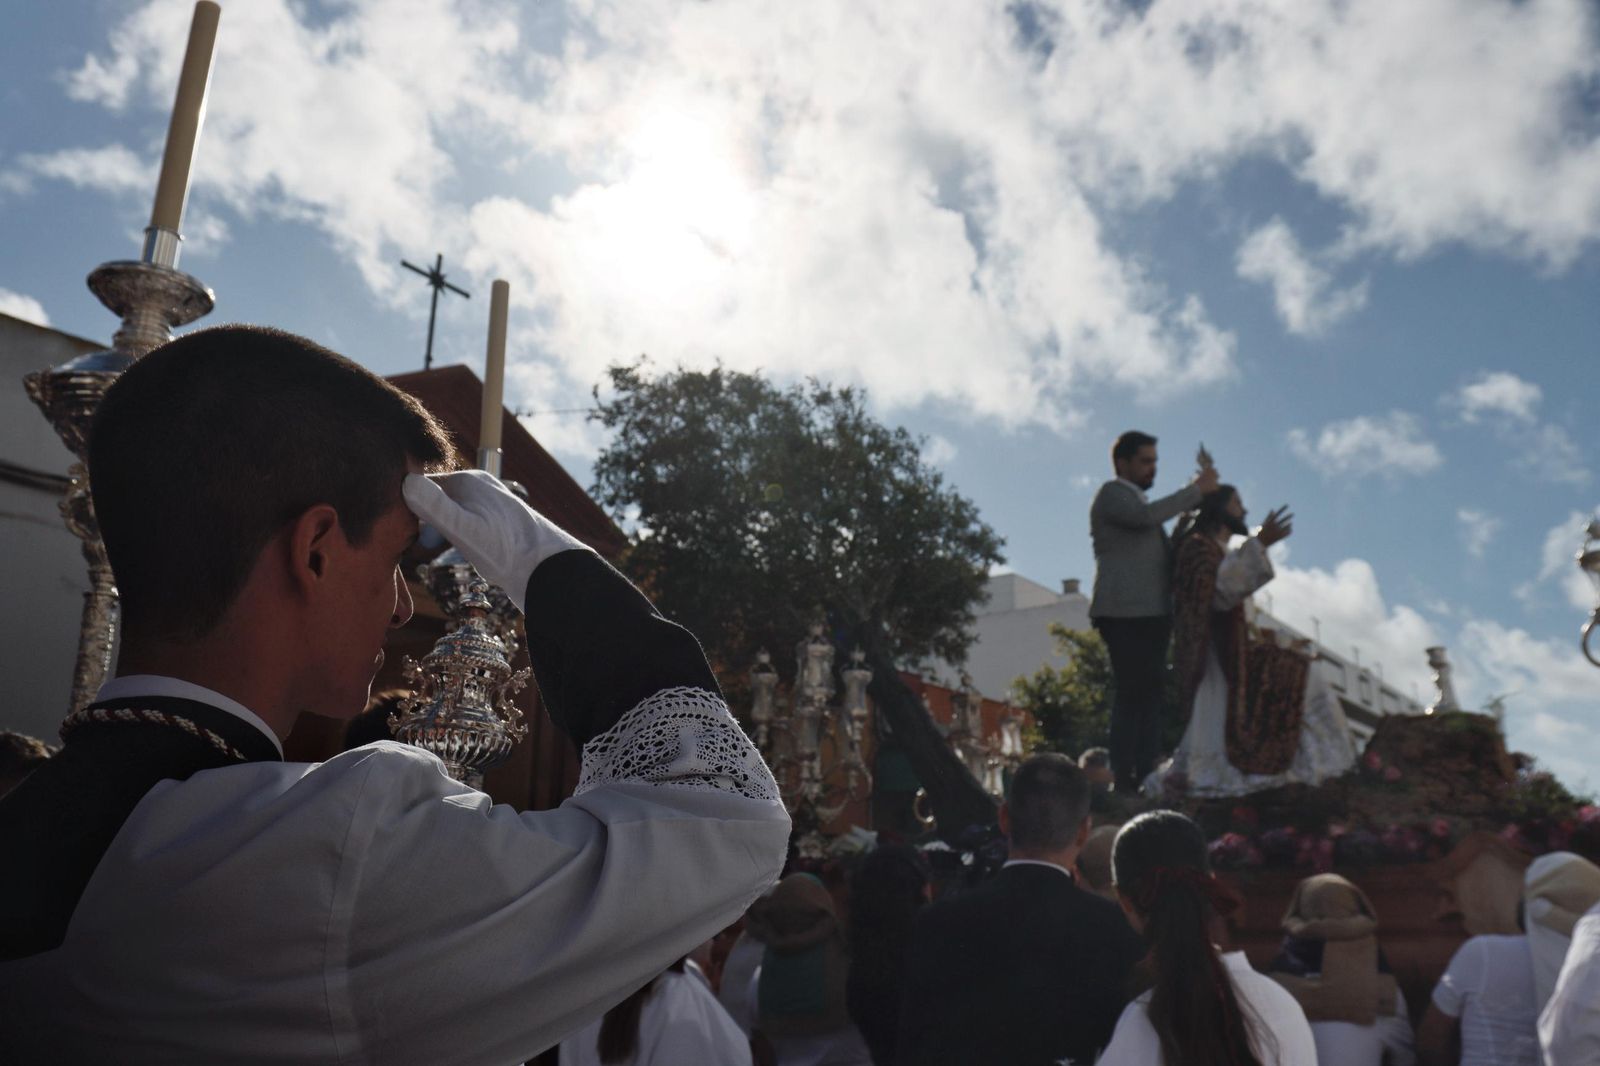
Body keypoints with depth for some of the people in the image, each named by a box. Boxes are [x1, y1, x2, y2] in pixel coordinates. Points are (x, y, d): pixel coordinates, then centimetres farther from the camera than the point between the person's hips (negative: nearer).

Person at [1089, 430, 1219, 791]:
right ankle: (1123, 781, -12)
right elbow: (1147, 516, -21)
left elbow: (1164, 552, 25)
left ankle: (1145, 779, 3)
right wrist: (1196, 490, -12)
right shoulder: (1111, 493, 0)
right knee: (1132, 695, -12)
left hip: (1152, 613, 9)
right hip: (1125, 613, -9)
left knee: (1150, 697, 3)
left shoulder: (1138, 501, 28)